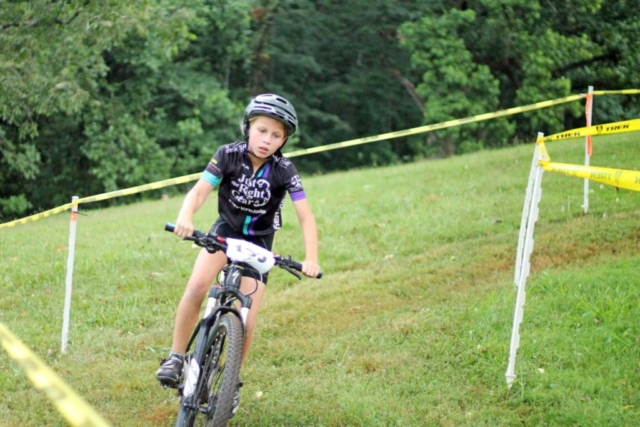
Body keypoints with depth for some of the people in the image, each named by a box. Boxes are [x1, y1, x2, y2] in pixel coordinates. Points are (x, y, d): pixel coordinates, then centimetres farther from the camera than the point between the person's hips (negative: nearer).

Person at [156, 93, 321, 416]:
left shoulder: (284, 171, -19)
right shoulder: (229, 155, -19)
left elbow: (306, 217, -20)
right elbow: (200, 190, -27)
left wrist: (311, 259, -34)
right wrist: (185, 216, -48)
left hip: (258, 243, 0)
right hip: (225, 231, 0)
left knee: (246, 322, -9)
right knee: (197, 286, -28)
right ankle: (176, 357, -13)